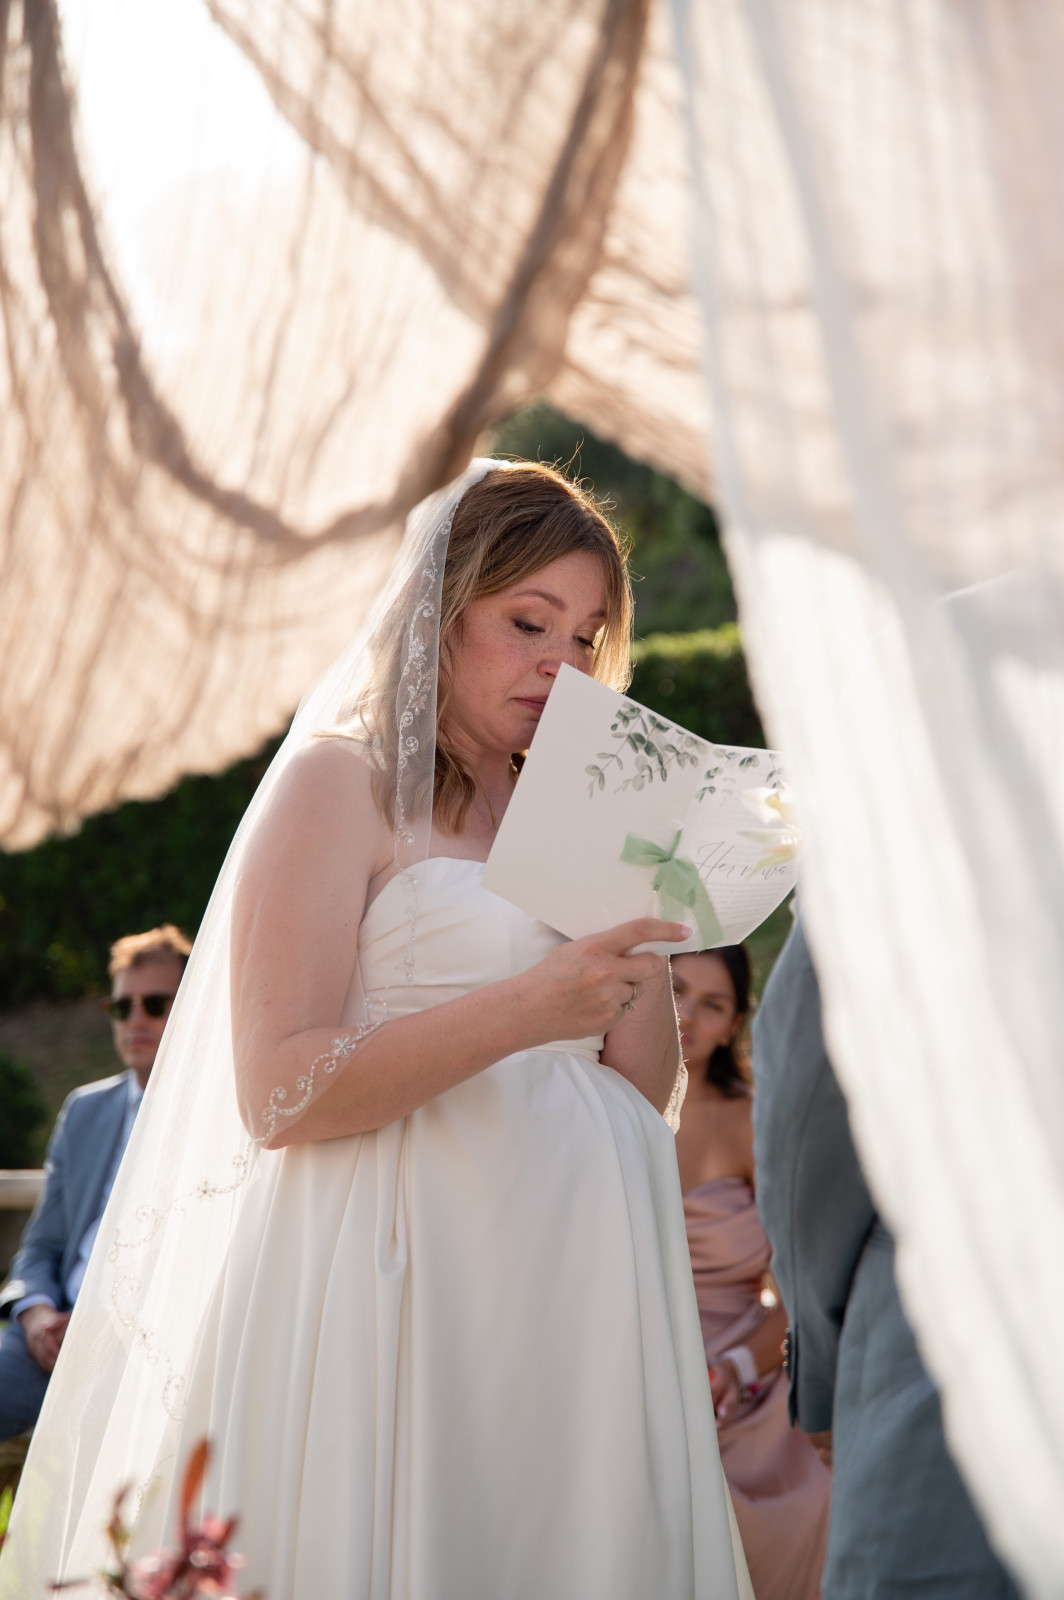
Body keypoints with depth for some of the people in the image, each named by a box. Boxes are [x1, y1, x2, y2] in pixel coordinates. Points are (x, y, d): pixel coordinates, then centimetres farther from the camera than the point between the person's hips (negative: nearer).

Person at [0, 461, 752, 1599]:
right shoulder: (340, 783, -1)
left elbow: (649, 1094, 14)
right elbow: (277, 1094, -12)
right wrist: (521, 1011, -20)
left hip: (571, 1287, 6)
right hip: (401, 1281, -6)